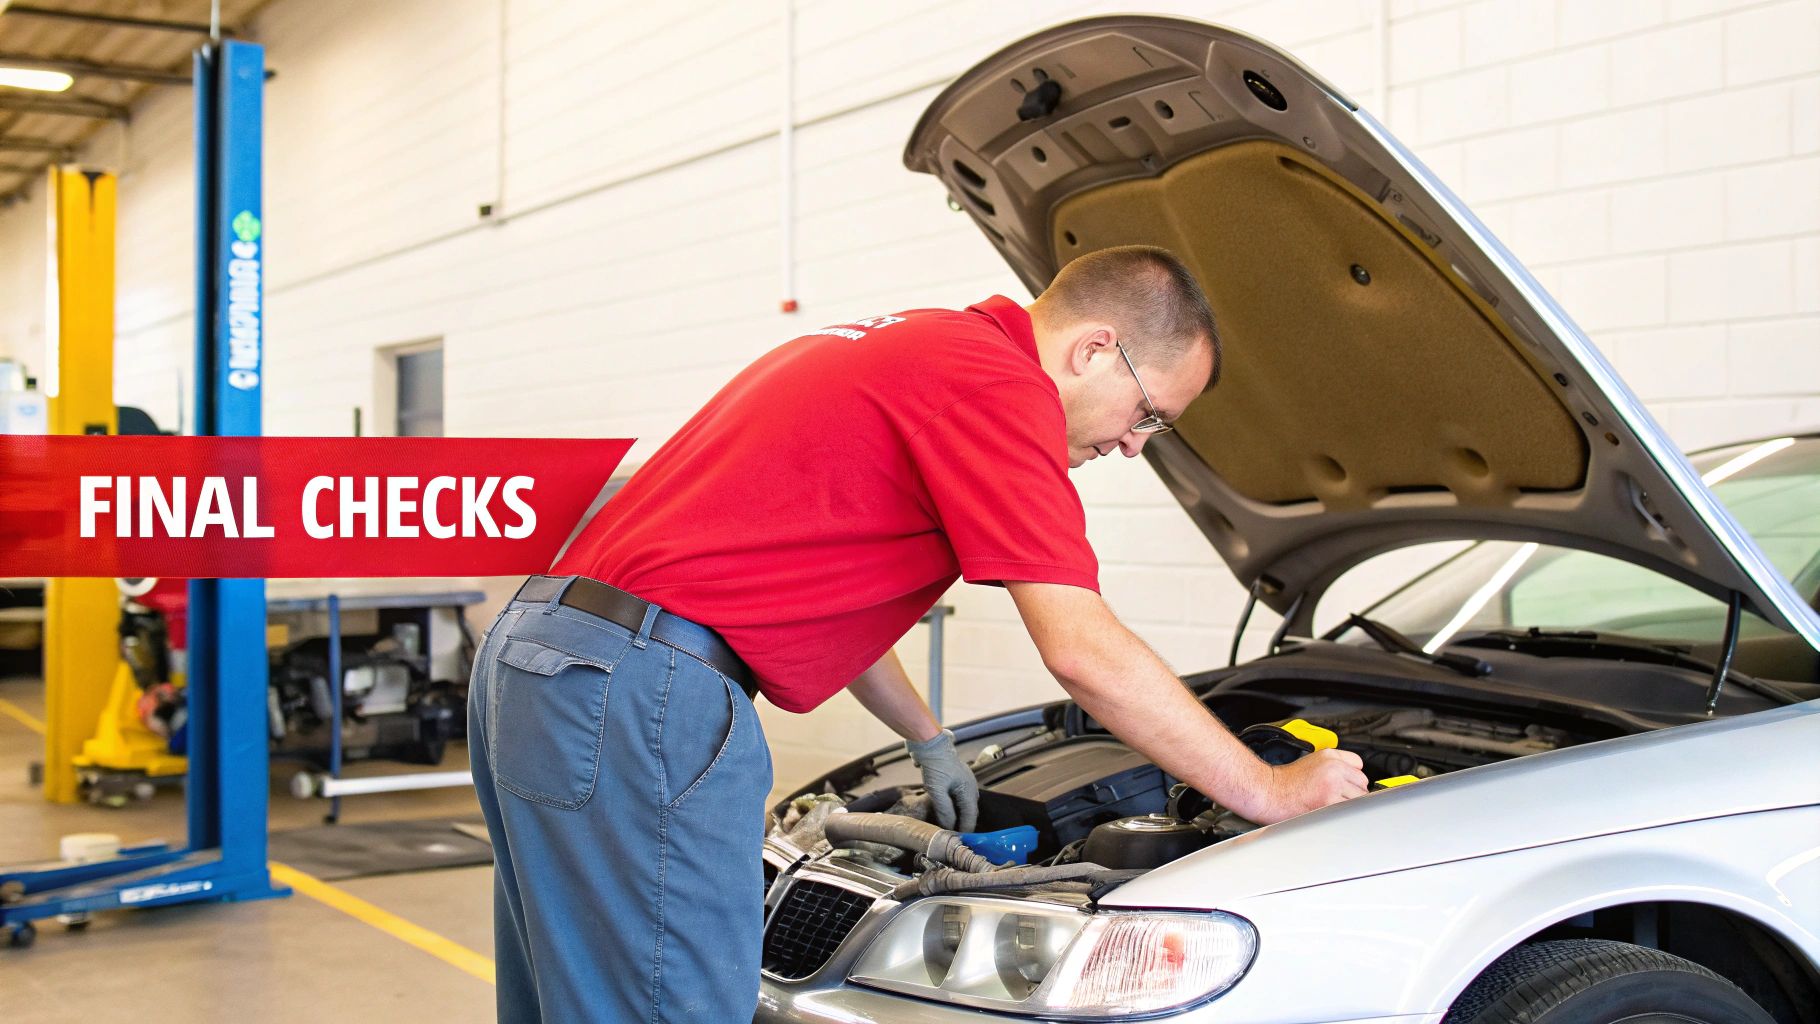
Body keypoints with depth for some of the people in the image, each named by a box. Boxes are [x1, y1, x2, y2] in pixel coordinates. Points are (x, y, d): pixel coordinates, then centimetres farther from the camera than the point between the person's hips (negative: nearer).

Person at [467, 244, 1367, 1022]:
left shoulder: (908, 348, 22)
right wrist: (1271, 792, -3)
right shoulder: (997, 382, -9)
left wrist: (928, 741, 41)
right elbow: (1084, 653, -14)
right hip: (637, 699, -11)